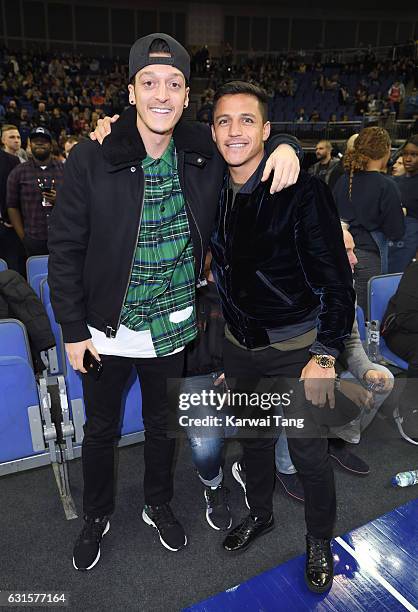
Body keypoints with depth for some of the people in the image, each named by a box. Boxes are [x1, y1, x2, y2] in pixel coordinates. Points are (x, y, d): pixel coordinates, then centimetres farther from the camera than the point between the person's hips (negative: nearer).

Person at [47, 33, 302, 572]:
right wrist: (73, 330, -8)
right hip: (106, 330, -1)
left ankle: (158, 506, 51)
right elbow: (65, 249, -8)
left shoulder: (205, 153, -7)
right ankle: (96, 516, 48)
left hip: (173, 329, 2)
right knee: (100, 429, 19)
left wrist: (284, 145, -13)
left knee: (163, 425, 22)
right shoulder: (91, 159, -14)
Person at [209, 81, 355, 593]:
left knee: (307, 450, 7)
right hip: (240, 341, 5)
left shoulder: (302, 190, -18)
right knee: (252, 436, 21)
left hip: (295, 346, -5)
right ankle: (260, 514, 49)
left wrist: (325, 356, -18)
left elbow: (336, 277, -16)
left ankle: (319, 541, 36)